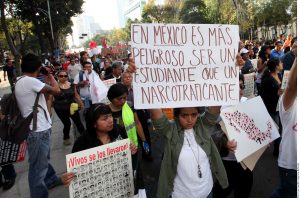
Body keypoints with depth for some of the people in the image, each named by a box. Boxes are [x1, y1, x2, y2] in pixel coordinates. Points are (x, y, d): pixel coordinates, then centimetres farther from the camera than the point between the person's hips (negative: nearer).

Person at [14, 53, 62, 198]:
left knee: (44, 159, 28)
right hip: (38, 131, -11)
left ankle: (51, 180, 48)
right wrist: (50, 76, -3)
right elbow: (56, 90, -18)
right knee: (38, 167, 3)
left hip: (39, 128, 11)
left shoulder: (20, 82, 11)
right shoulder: (29, 81, -21)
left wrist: (47, 82, 9)